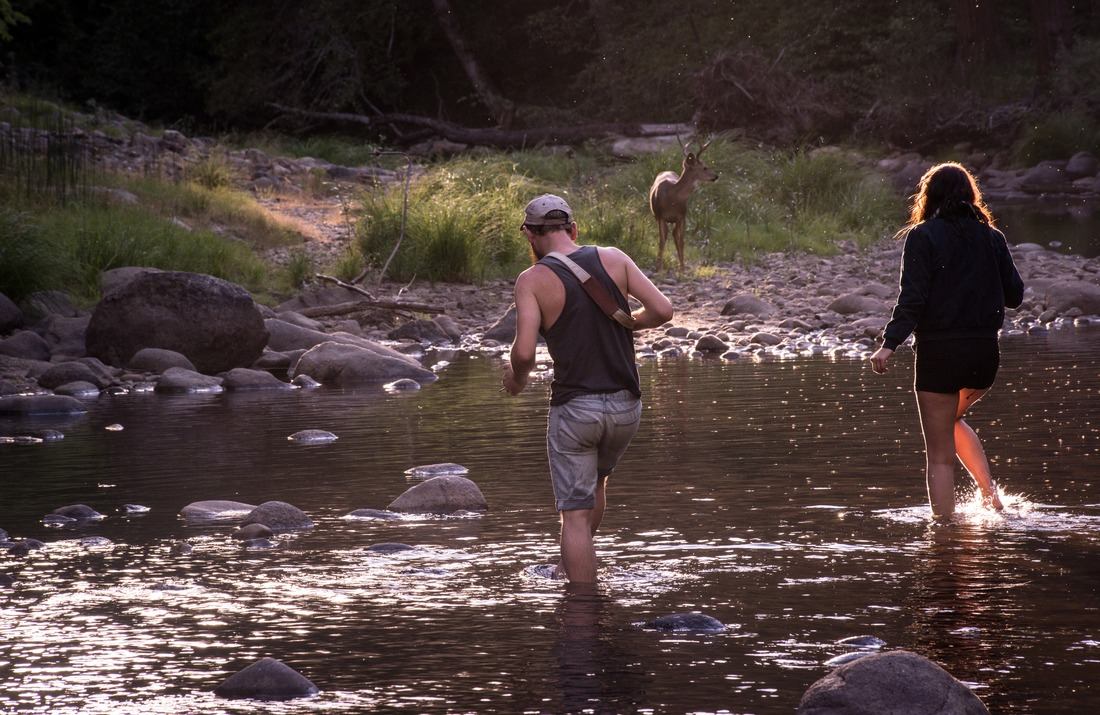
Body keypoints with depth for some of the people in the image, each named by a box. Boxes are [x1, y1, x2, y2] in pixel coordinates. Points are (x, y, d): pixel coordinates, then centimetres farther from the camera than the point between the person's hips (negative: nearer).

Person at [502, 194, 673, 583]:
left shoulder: (533, 280, -8)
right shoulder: (613, 259, 1)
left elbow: (524, 353, -17)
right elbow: (662, 310, -5)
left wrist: (515, 378, 4)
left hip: (574, 407, -4)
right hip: (626, 405, 5)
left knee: (575, 515, 2)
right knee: (596, 478, 32)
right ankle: (568, 566, 44)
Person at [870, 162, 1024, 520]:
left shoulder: (922, 236, -5)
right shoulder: (991, 237, 6)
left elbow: (913, 297, -16)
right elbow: (1015, 295, 9)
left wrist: (890, 343, -19)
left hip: (939, 352, -4)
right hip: (984, 355, 4)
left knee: (940, 455, 4)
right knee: (953, 420, 30)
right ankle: (989, 492, 14)